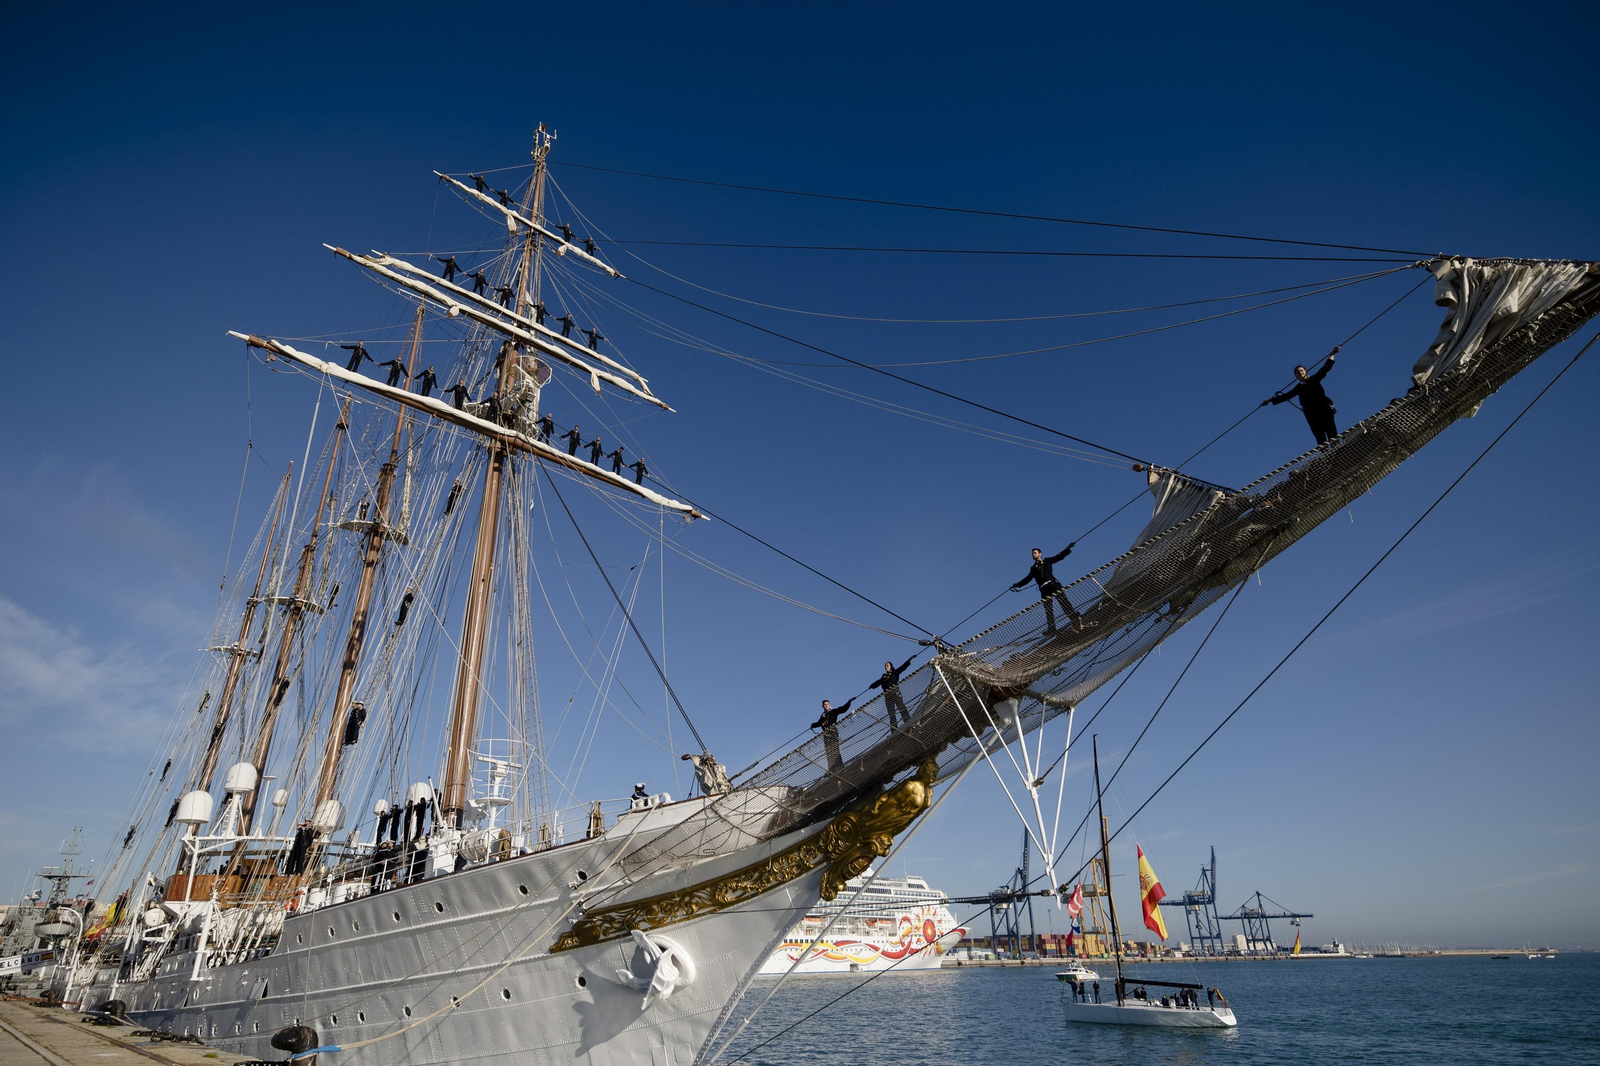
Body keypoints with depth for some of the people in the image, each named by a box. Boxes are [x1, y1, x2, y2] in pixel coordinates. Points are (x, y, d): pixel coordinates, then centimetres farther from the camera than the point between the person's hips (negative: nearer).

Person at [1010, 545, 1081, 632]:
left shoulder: (1047, 561, 19)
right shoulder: (1033, 568, 27)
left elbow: (1059, 556, 15)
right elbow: (1028, 579, 31)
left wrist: (1068, 548, 6)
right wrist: (1018, 585, 25)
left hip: (1053, 584, -3)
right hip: (1044, 589, 3)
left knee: (1064, 601, -16)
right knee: (1048, 610, -7)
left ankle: (1076, 619, -21)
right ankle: (1052, 629, -15)